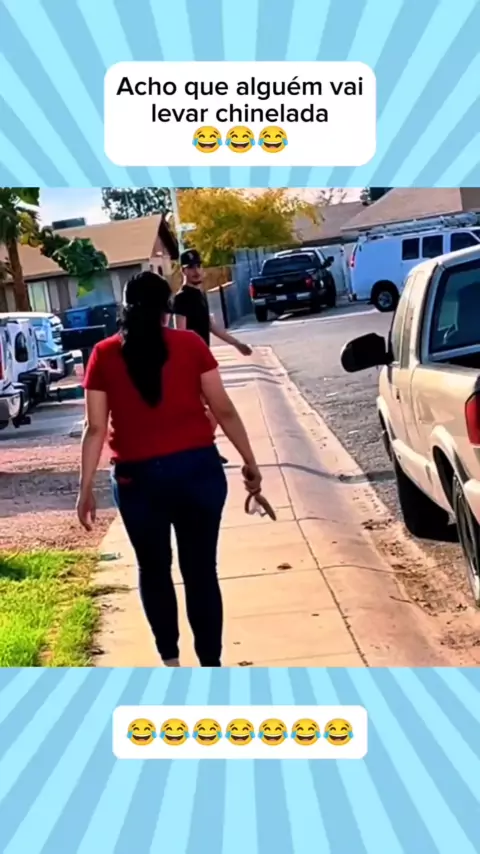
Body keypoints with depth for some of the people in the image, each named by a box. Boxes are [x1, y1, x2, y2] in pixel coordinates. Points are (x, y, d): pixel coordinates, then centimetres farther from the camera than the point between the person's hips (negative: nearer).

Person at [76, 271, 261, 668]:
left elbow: (96, 428, -3)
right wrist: (250, 463, 8)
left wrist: (86, 488, 3)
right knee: (201, 569, 9)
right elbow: (223, 410, -1)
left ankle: (170, 661, 26)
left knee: (154, 568, 18)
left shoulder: (104, 355, -1)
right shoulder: (190, 344, -1)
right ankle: (211, 665, 15)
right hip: (197, 469, 0)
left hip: (138, 477, 0)